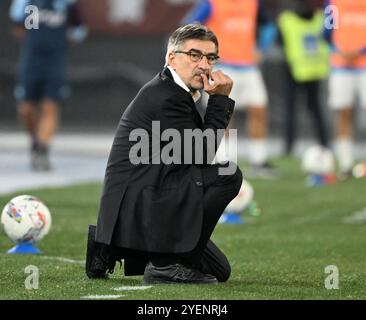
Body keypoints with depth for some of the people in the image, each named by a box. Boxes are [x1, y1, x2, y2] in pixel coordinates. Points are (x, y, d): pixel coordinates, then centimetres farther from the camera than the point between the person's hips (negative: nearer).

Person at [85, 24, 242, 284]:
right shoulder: (164, 96, -16)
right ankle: (169, 262, -14)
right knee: (228, 175, -21)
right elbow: (201, 154, -16)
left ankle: (110, 252, 15)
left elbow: (201, 153, 15)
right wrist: (221, 99, -14)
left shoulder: (175, 92, 15)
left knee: (219, 271, 16)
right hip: (134, 211, -11)